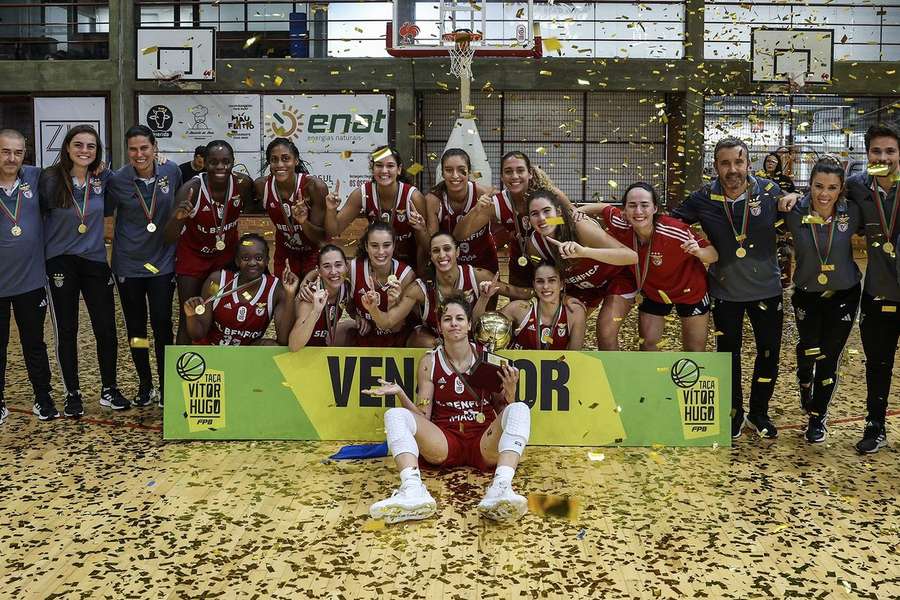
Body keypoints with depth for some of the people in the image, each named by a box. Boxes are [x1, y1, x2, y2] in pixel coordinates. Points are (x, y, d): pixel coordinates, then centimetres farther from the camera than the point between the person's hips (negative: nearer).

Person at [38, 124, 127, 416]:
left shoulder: (104, 178, -1)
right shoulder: (50, 179, -9)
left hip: (95, 261, 2)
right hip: (60, 263, -2)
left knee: (106, 329, 4)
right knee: (66, 332, 6)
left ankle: (109, 390, 21)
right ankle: (72, 394, 19)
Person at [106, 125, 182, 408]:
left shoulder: (171, 171, -5)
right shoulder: (116, 180, -9)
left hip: (162, 261, 0)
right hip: (129, 264, 0)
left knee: (162, 324, -2)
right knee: (135, 328, 10)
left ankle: (166, 387, 11)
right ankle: (145, 386, 25)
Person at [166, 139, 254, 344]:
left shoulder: (243, 183, -20)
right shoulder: (191, 189, -29)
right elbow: (169, 239, -31)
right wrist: (178, 217, -51)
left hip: (227, 255, 3)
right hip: (193, 256, -3)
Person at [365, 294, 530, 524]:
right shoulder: (430, 362, 9)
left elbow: (502, 411, 10)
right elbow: (423, 417, 5)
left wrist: (510, 389, -10)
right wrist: (400, 393, -11)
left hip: (484, 443, 0)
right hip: (444, 441, 1)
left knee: (519, 409, -26)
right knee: (395, 415, -20)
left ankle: (501, 488, -49)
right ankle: (412, 491, -45)